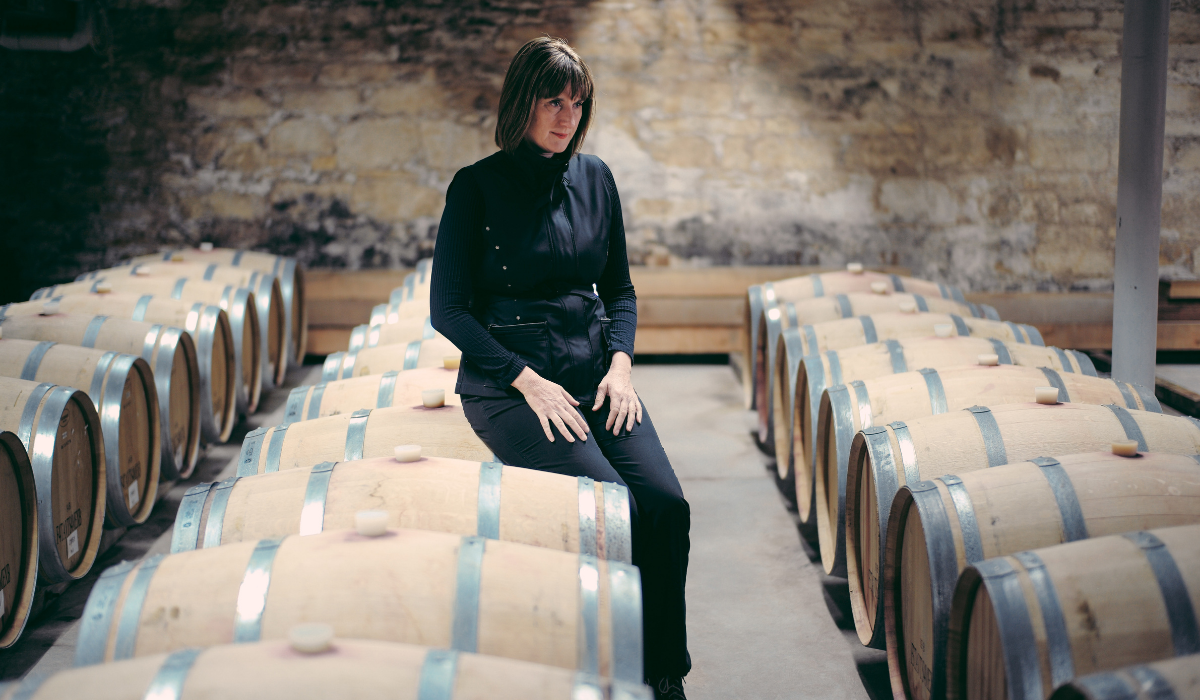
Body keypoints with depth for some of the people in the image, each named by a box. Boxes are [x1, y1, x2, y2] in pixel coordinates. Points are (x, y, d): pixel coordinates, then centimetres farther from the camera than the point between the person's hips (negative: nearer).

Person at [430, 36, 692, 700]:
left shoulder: (594, 178, 10)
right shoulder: (477, 187, -3)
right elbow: (448, 309, -4)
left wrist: (620, 360, -1)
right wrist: (529, 380, -14)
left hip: (593, 372, 5)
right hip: (508, 382, -4)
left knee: (667, 505, -17)